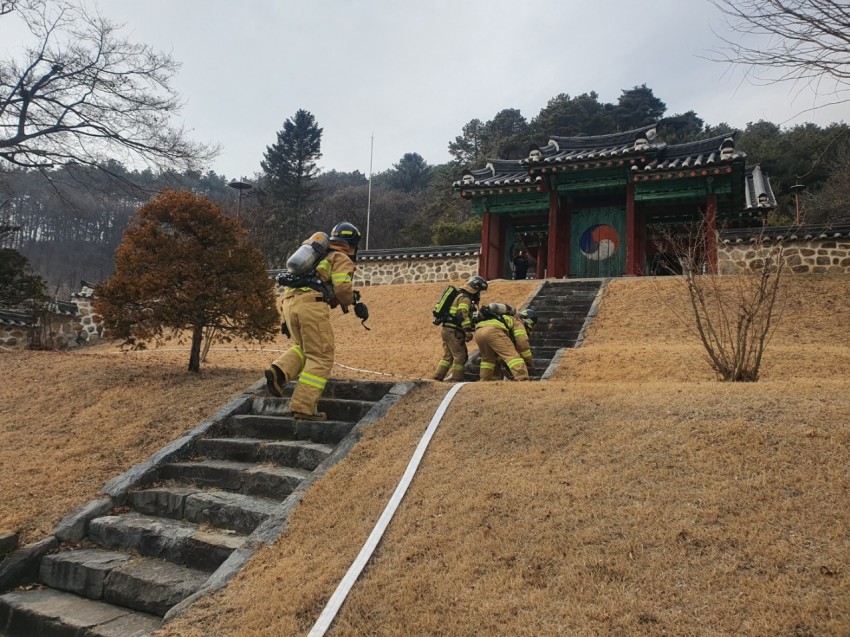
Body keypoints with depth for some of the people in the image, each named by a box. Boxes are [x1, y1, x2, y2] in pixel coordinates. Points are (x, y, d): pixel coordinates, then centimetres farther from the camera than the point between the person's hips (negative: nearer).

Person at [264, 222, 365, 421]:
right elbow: (342, 287, -4)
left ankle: (279, 371, -1)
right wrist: (354, 304, 15)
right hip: (312, 304, -7)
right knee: (320, 358, -1)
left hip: (289, 301, 7)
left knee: (304, 348, 25)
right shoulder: (342, 259, 10)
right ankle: (304, 407, -6)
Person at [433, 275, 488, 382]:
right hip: (453, 331, -10)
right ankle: (455, 379, -5)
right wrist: (468, 331, -29)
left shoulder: (461, 296, 22)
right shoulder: (465, 298, -10)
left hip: (446, 329, 10)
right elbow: (463, 314, -24)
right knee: (461, 356, -5)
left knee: (448, 356, 14)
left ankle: (437, 377, 14)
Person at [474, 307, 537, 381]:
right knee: (513, 355, -9)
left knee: (488, 358, 29)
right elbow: (522, 343, 8)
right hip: (493, 330, -8)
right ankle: (522, 379, -23)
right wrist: (530, 362, 17)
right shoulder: (518, 322, 23)